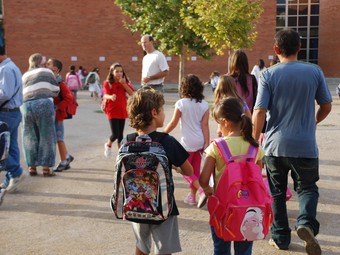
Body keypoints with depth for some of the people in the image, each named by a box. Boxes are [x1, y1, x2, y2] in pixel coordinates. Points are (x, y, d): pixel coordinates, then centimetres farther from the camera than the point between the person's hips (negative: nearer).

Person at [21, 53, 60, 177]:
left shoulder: (24, 76, 22)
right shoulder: (47, 72, 10)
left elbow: (22, 94, 15)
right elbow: (55, 91, 12)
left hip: (26, 106, 4)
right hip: (44, 105, -4)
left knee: (30, 138, 13)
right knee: (46, 137, 3)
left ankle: (32, 167, 17)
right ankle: (46, 168, 3)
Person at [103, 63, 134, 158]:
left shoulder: (125, 82, 5)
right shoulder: (107, 83, -7)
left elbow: (131, 93, -7)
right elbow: (105, 95, -21)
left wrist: (124, 84, -16)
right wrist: (111, 97, -43)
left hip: (122, 110, 4)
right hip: (112, 111, -4)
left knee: (120, 133, 10)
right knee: (115, 134, -10)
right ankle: (108, 145, 21)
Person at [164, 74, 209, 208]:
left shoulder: (181, 103, -12)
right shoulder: (204, 104, -1)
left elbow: (173, 123, -5)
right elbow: (205, 125, -3)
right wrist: (207, 143, -2)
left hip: (188, 142, -5)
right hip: (200, 142, 5)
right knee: (195, 169, 15)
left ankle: (201, 190, -11)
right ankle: (192, 196, 23)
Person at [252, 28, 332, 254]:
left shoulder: (269, 75, -7)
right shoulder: (314, 72, -2)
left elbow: (259, 112, -11)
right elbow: (326, 106, 7)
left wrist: (255, 141, 1)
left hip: (275, 145, 0)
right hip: (305, 145, 0)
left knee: (277, 193, 15)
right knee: (307, 187, 15)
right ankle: (306, 221, -12)